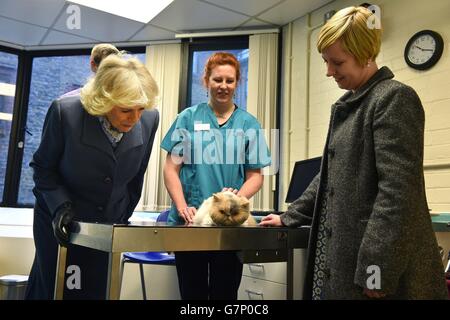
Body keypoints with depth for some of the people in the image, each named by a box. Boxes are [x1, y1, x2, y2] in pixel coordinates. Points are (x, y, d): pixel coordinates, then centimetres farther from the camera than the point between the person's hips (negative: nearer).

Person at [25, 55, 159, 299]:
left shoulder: (149, 119, -13)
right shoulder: (65, 112, -22)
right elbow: (43, 167, -7)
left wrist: (124, 218, 8)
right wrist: (61, 206, -21)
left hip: (110, 226, 2)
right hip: (60, 224, -2)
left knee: (97, 291, 9)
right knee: (54, 290, 11)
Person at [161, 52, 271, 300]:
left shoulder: (248, 124, 5)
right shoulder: (188, 118, 3)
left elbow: (256, 176, 4)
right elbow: (171, 168, 1)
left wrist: (237, 198, -16)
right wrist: (182, 207, -14)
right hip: (189, 221, 0)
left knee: (225, 293, 11)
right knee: (192, 292, 12)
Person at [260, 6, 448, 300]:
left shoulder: (394, 97, -11)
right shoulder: (347, 105, 16)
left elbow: (397, 190, -19)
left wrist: (377, 271, -21)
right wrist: (290, 218, 20)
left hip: (383, 263, -8)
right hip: (342, 251, 8)